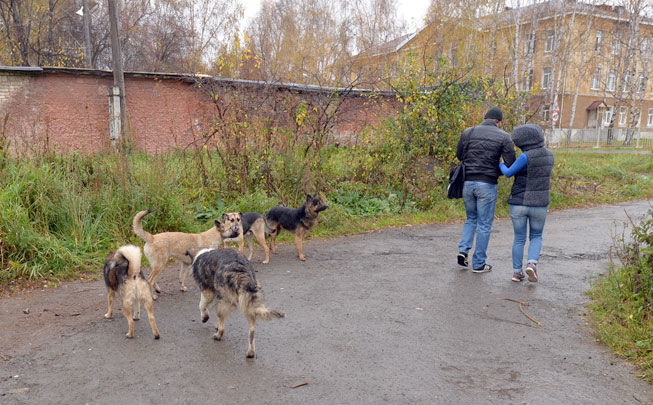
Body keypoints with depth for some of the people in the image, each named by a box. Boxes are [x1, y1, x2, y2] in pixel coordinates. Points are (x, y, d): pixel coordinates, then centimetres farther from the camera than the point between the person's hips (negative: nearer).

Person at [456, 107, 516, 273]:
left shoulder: (468, 132, 5)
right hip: (487, 185, -3)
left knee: (471, 219, 24)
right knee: (484, 225, 8)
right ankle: (478, 264, 13)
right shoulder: (503, 136, -2)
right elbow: (511, 164, -5)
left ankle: (463, 249, 7)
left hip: (467, 183, 3)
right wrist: (497, 170, 13)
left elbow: (459, 155, 12)